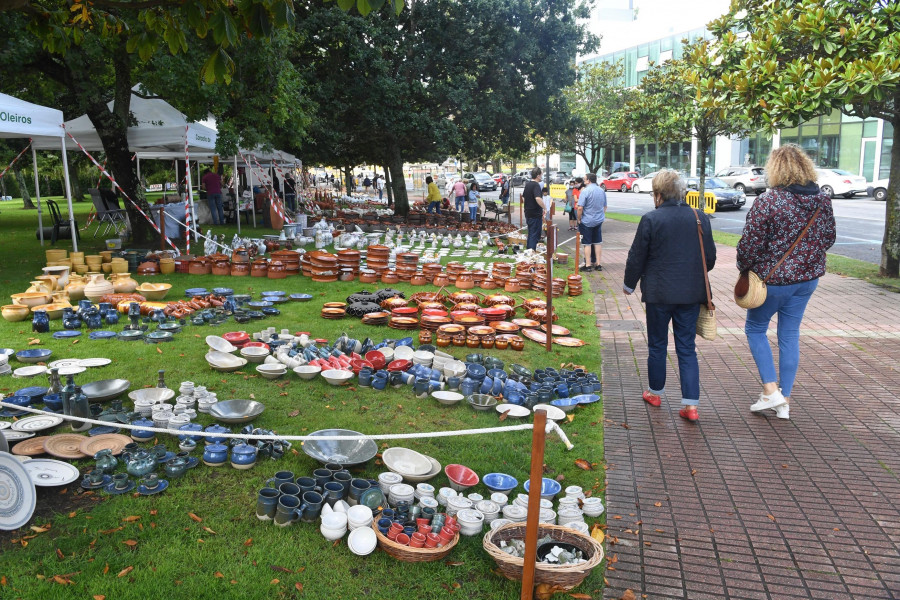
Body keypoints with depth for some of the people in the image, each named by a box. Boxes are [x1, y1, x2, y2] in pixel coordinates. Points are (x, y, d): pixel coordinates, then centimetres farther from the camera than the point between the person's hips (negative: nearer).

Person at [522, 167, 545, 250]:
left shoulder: (527, 184, 10)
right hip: (536, 215, -9)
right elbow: (538, 199, -34)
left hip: (528, 214, 9)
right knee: (535, 236, -3)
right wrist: (544, 208, -22)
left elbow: (523, 198, 21)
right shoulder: (536, 185, -18)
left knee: (530, 234, 18)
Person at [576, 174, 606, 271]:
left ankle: (588, 265, 4)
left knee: (587, 243, 2)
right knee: (597, 242, 13)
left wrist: (579, 219, -7)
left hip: (587, 221, -6)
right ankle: (598, 264, 16)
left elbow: (580, 208, -19)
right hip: (599, 220, 6)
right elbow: (605, 206, 15)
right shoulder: (602, 191, 6)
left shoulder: (585, 191, -16)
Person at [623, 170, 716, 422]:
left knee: (657, 346, 14)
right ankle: (691, 404, 5)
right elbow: (711, 258, 8)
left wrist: (629, 284, 10)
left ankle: (656, 392, 29)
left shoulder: (651, 219, -12)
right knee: (687, 349, 8)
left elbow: (637, 257, -6)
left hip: (659, 293, -3)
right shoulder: (701, 219, 1)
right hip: (692, 294, 3)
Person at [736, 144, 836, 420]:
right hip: (808, 278, 6)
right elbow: (828, 238, 10)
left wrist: (744, 267, 1)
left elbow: (751, 244, -17)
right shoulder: (823, 200, 0)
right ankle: (784, 402, 21)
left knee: (755, 328, 15)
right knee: (790, 335, 14)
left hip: (773, 278, -6)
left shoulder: (768, 201, -19)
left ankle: (771, 391, 5)